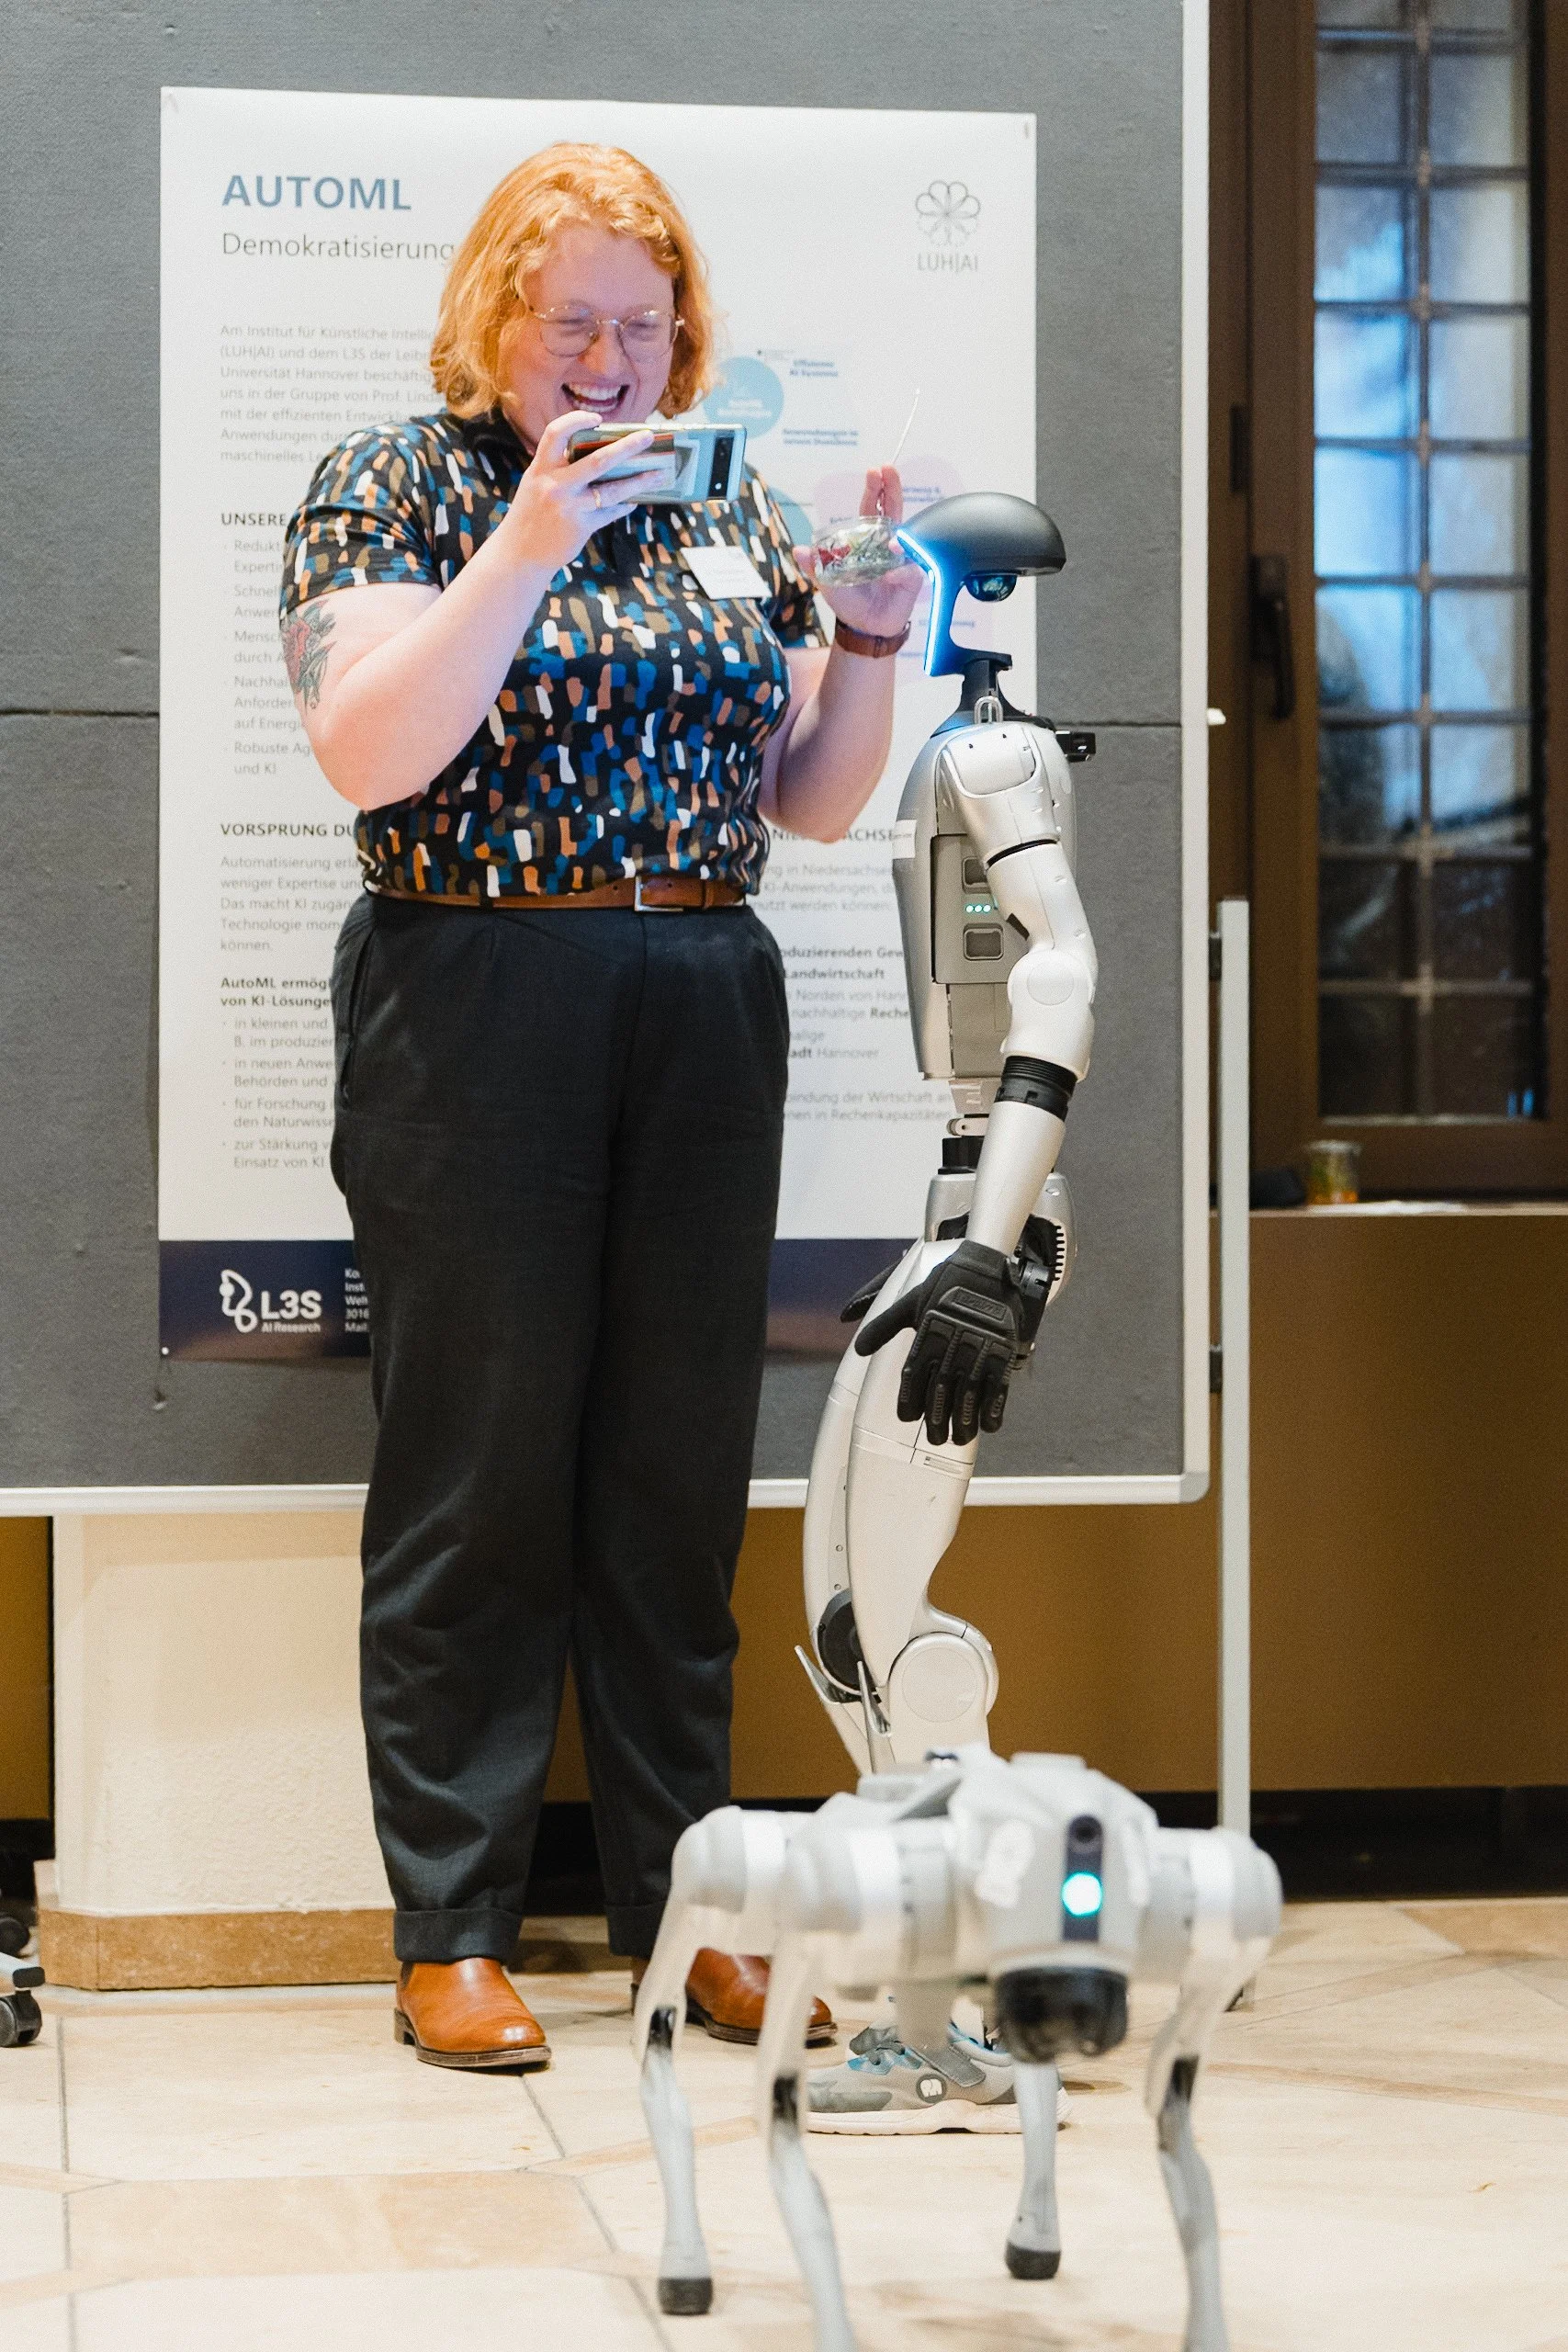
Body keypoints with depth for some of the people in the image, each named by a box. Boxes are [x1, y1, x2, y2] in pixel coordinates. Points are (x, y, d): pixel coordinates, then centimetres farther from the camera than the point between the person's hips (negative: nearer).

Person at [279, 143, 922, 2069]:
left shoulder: (729, 507, 14)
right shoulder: (393, 484, 2)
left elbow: (813, 799, 13)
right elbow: (369, 755, -13)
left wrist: (872, 624, -3)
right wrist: (531, 544, -20)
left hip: (707, 1008, 4)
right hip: (476, 1016, -4)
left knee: (682, 1470, 7)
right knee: (480, 1467, -1)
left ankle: (680, 1904, 17)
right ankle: (452, 1929, 8)